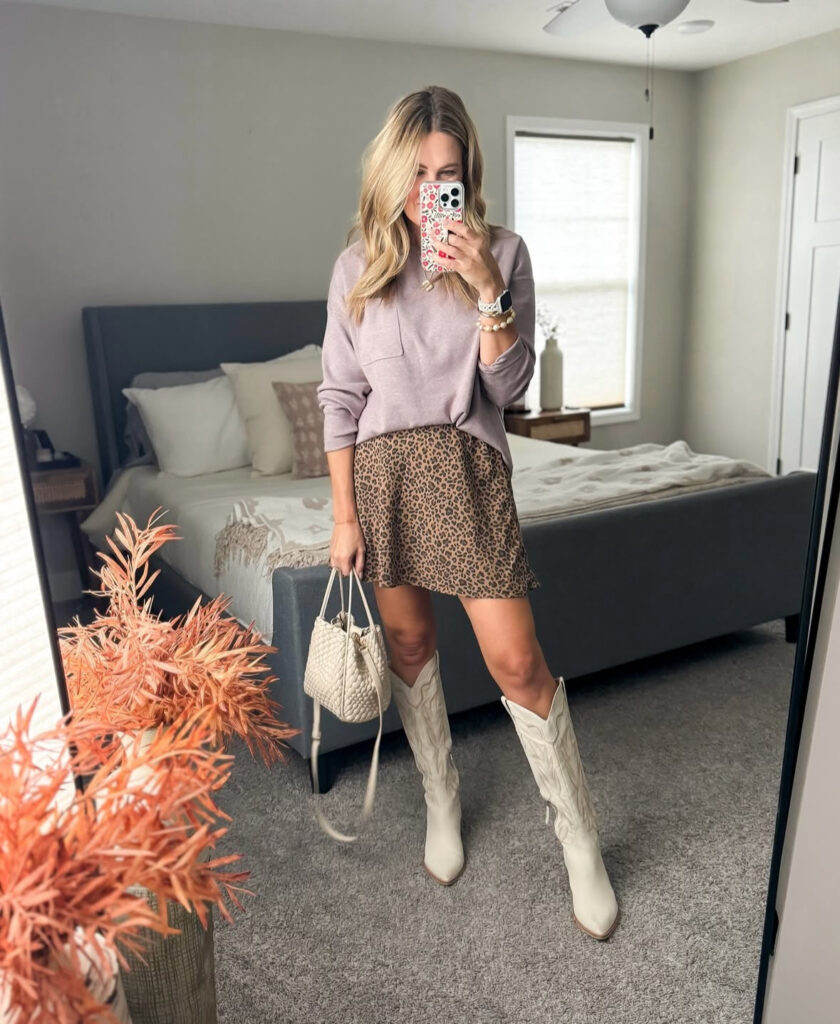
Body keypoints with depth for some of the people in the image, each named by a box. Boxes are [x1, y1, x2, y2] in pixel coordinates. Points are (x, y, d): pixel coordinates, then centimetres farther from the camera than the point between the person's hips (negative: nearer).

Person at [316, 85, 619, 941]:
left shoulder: (502, 253, 0)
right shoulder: (358, 266, 3)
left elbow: (509, 385, -6)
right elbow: (341, 397, 2)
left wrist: (488, 288, -19)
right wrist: (344, 514, -2)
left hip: (468, 467, -2)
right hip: (384, 470, 2)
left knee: (517, 662, -3)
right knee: (410, 644, 13)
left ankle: (580, 839, 18)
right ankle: (441, 800, 37)